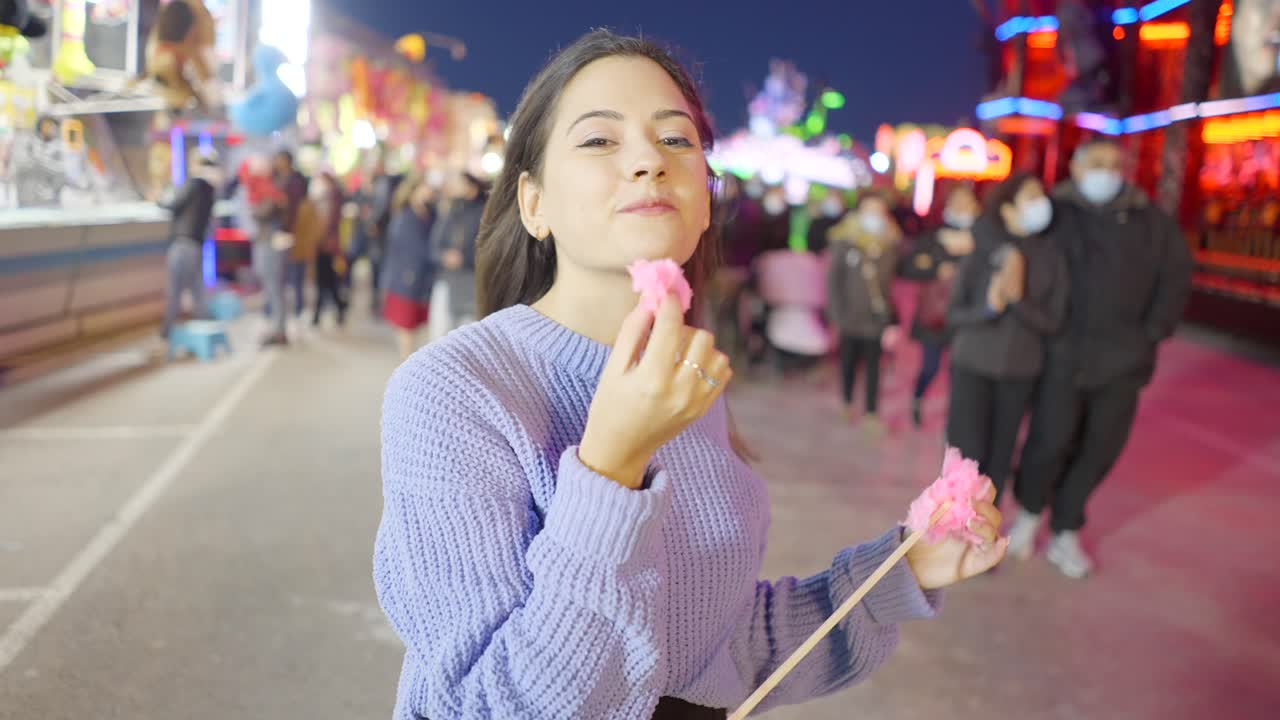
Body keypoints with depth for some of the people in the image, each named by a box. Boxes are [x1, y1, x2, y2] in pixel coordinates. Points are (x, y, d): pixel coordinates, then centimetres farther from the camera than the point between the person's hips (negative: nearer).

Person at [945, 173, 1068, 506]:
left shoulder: (1052, 257, -5)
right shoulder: (979, 255, -7)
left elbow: (1053, 322, -4)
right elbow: (954, 316, -4)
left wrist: (1018, 299, -20)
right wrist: (989, 307, -23)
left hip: (1020, 372, 1)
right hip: (972, 367, -1)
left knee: (999, 460, 6)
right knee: (969, 459, -6)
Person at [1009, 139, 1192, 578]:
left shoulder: (1151, 221, 6)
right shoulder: (1054, 214, -2)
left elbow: (1176, 272, 10)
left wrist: (1155, 330, 1)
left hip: (1123, 358, 3)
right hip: (1065, 352, -3)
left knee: (1100, 450, 7)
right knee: (1051, 441, -6)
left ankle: (1066, 534, 23)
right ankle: (1029, 512, 23)